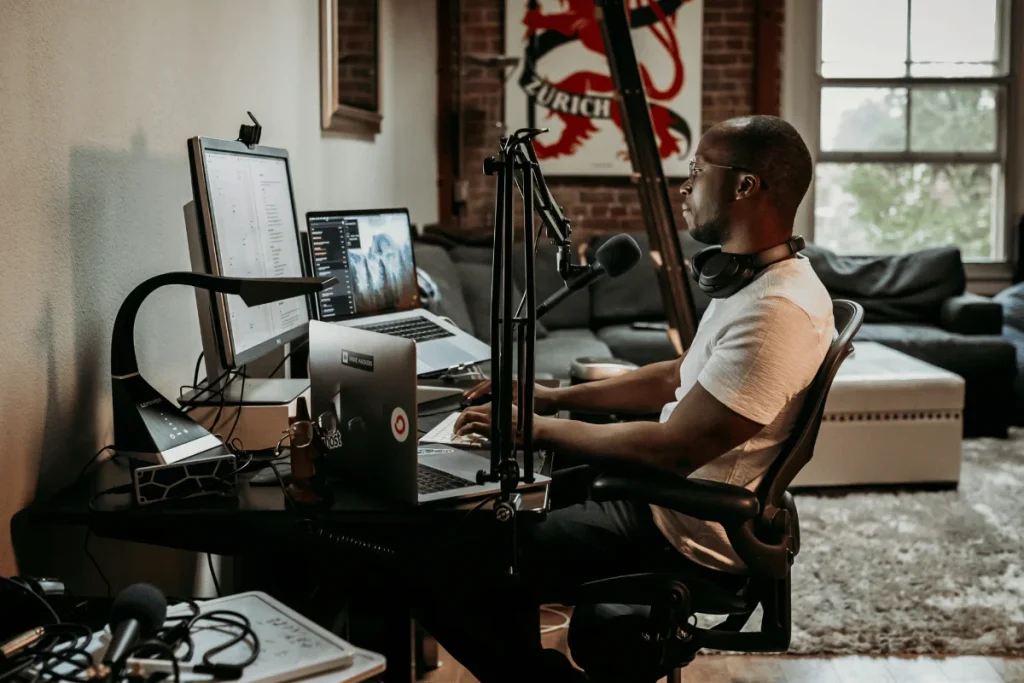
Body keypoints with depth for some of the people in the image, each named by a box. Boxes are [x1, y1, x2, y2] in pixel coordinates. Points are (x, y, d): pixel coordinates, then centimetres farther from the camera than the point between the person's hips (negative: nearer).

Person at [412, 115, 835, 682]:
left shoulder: (777, 312, -26)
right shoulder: (758, 282, 8)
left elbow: (670, 450, -28)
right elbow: (679, 379, 17)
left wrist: (537, 427, -17)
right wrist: (556, 396, 9)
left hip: (683, 539, -11)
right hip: (669, 497, 11)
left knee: (439, 570, -13)